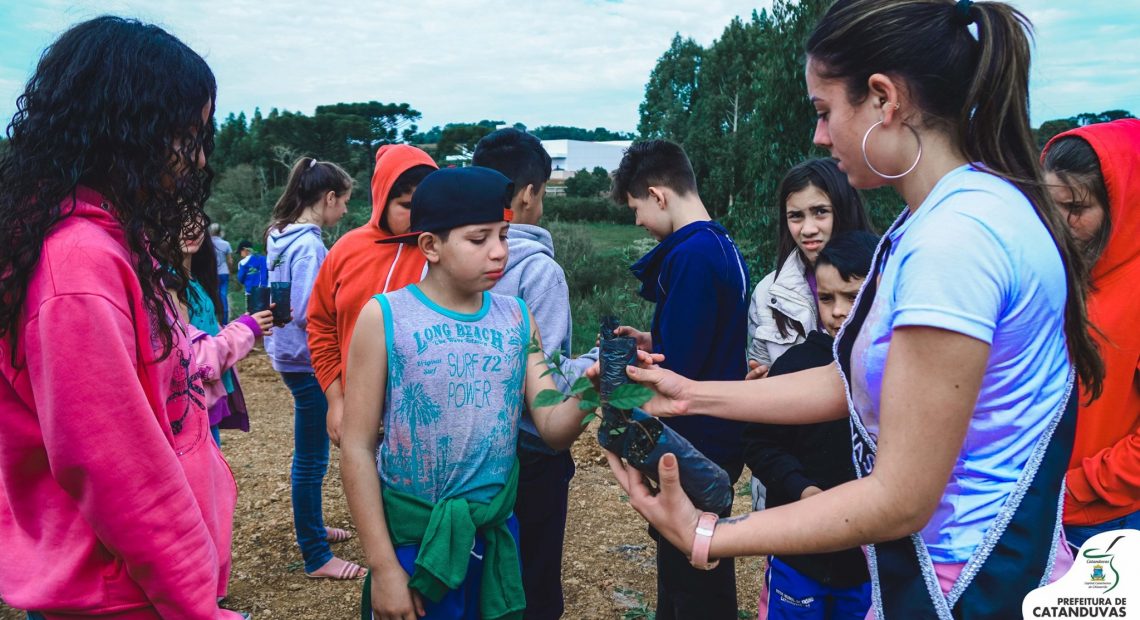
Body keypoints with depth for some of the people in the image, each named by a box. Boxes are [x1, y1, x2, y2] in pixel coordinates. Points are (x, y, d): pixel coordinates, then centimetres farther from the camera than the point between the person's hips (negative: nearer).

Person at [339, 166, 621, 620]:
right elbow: (358, 449, -9)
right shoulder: (384, 317, -11)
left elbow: (553, 430, -3)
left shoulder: (517, 318, 0)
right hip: (412, 539, -3)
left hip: (497, 533, 4)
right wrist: (383, 566, -9)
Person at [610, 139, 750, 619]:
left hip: (694, 445, -10)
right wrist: (652, 342, 11)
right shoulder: (722, 246, 10)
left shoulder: (690, 255, -21)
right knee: (684, 567, 23)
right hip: (716, 439, 10)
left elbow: (677, 370, -24)